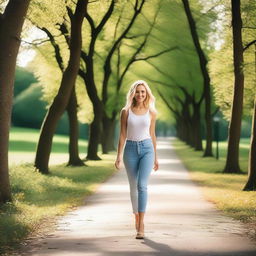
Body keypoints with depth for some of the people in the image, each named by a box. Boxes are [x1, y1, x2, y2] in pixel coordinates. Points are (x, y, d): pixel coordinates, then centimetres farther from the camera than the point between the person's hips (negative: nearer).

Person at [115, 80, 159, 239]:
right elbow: (122, 135, 0)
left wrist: (156, 157, 13)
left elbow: (152, 135, 10)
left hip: (147, 149, -1)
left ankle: (141, 225, -18)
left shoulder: (151, 112, 3)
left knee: (142, 185, -17)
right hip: (131, 150, 1)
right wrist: (119, 156, -7)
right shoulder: (125, 111, 0)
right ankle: (137, 218, 30)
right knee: (134, 187, 9)